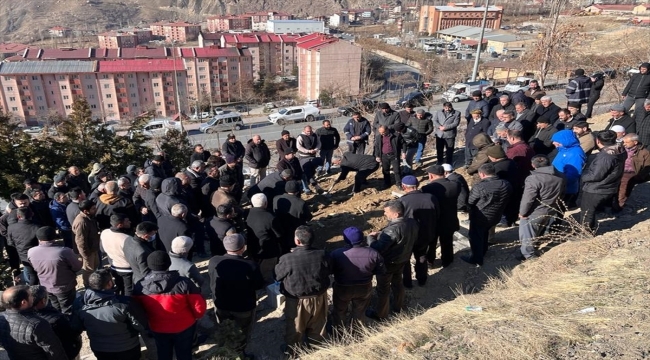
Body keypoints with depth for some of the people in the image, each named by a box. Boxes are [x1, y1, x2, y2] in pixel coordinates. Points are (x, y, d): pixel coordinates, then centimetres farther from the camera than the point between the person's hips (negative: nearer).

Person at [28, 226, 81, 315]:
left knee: (56, 311, 29)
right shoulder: (64, 251, -32)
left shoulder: (31, 252, -16)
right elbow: (77, 267, -18)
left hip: (46, 287, 5)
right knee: (67, 312, 18)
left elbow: (35, 267, 4)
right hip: (65, 288, -5)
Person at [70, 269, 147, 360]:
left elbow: (76, 327, 2)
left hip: (99, 350, 4)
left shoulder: (81, 304, -17)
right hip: (127, 349, -3)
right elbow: (142, 325, -20)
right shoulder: (123, 303, -30)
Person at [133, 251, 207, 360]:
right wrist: (196, 316, 2)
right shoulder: (184, 283, -29)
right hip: (184, 327, -2)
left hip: (158, 329, 2)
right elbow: (199, 307, -21)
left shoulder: (140, 287, -21)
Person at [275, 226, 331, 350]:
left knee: (295, 327, 25)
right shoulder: (322, 255, -23)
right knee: (317, 325, 29)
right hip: (318, 297, 3)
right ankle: (317, 344, 53)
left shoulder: (287, 259, -31)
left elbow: (277, 276, -11)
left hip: (296, 300, -2)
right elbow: (329, 271, -2)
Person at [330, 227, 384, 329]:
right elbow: (381, 271, -7)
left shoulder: (336, 254, -26)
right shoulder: (373, 253, -21)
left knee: (339, 311, 26)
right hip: (364, 288, 2)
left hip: (342, 289, -1)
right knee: (359, 312, 27)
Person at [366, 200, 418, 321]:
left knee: (383, 288, 14)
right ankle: (398, 306, 50)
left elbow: (378, 248, -37)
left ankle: (380, 314, 33)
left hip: (388, 263, -7)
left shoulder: (393, 229, -37)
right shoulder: (412, 223, -12)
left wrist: (370, 237, -17)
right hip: (403, 259, 8)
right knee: (398, 283, 29)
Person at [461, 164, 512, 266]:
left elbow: (469, 202, -15)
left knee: (475, 237, 13)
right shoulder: (506, 185, -8)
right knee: (484, 233, 29)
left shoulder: (479, 187, -27)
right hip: (496, 217, 7)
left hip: (480, 218, -6)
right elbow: (506, 202, 7)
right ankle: (483, 251, 47)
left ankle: (477, 259, 23)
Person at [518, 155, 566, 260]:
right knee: (539, 233, 25)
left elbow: (527, 199, -25)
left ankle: (528, 255, 21)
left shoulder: (533, 178, -26)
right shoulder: (560, 176, 0)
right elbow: (561, 194, 12)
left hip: (535, 213, -7)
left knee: (528, 234, 11)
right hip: (552, 211, 7)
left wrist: (522, 212, -12)